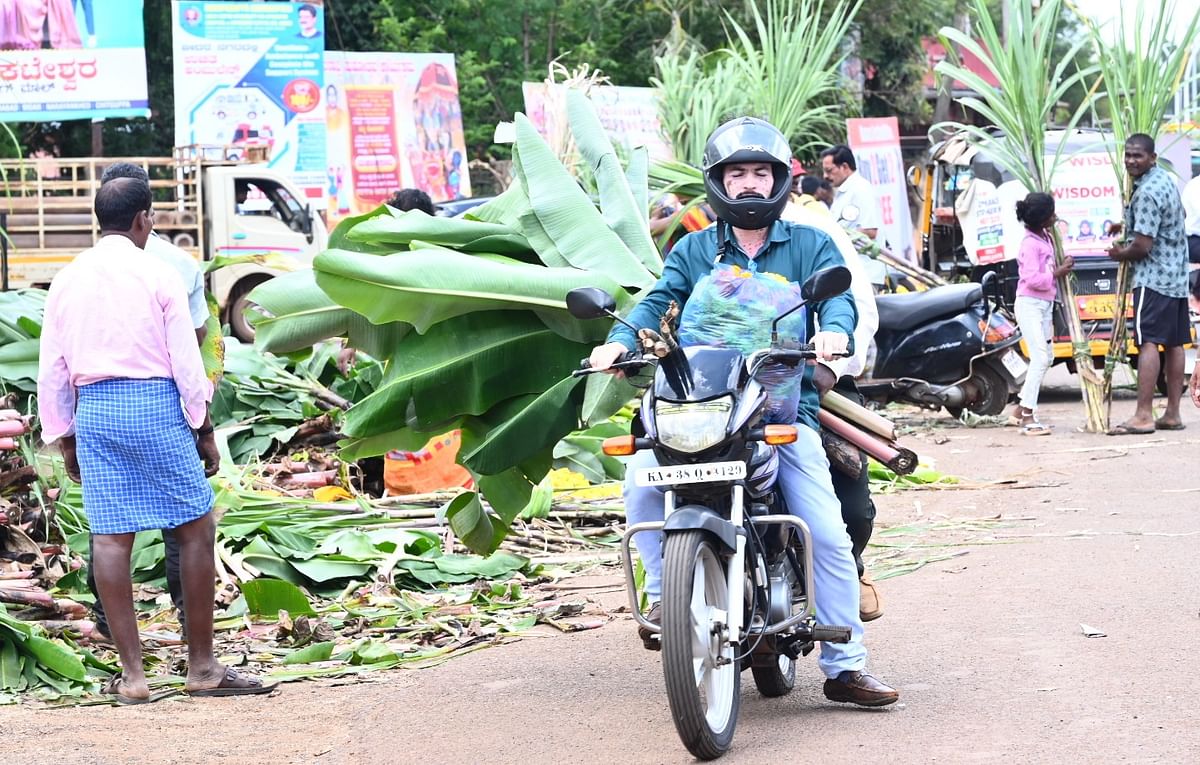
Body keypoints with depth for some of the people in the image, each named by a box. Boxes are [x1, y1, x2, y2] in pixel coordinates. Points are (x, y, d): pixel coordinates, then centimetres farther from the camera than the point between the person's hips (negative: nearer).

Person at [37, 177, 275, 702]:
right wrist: (202, 429, 4)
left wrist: (64, 437, 19)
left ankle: (132, 674, 4)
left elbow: (51, 369, 11)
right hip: (154, 404, -5)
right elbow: (186, 360, -5)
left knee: (109, 537, 4)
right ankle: (202, 667, 3)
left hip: (92, 409, 5)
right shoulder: (157, 275, -4)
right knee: (196, 528, 4)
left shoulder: (67, 281, 9)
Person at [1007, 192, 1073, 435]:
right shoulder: (1031, 244, -18)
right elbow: (1033, 279, -24)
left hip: (1044, 305, 10)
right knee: (1040, 357, -16)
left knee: (1045, 357, 15)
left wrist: (1062, 267, 1)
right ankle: (1028, 417, -17)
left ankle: (1021, 409, 23)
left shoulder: (1046, 238, 11)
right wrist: (1056, 273, -17)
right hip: (1030, 304, -10)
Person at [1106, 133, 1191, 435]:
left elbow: (1142, 246, -21)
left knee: (1148, 343, -12)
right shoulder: (1166, 180, 14)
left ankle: (1143, 416, -17)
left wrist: (1120, 254, -1)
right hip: (1177, 275, 10)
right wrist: (1129, 227, 22)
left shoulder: (1147, 193, -18)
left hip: (1153, 277, -10)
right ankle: (1172, 414, 12)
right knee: (1174, 343, 9)